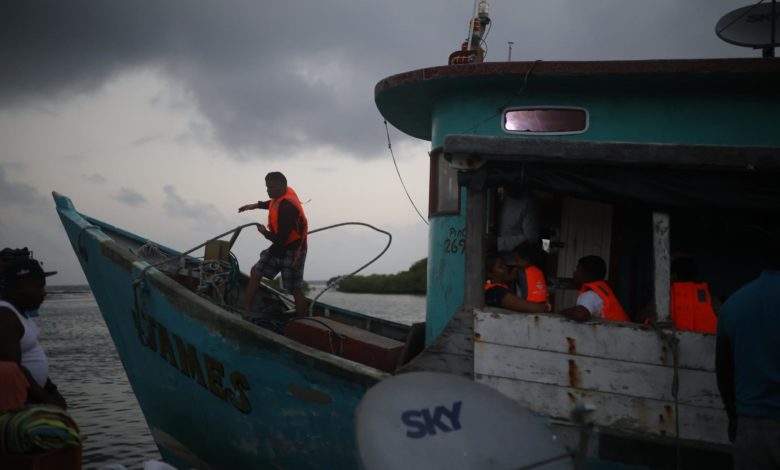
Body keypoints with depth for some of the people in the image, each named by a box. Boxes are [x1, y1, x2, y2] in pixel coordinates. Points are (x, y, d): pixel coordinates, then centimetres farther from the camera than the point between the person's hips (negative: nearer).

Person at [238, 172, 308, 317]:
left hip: (292, 251, -9)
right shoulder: (285, 193, -2)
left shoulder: (287, 208, -30)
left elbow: (281, 239, -28)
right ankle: (246, 311, 6)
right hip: (280, 246, 10)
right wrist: (256, 205, 14)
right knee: (256, 272, 4)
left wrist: (265, 232, -9)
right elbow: (273, 203, 27)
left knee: (295, 289, -3)